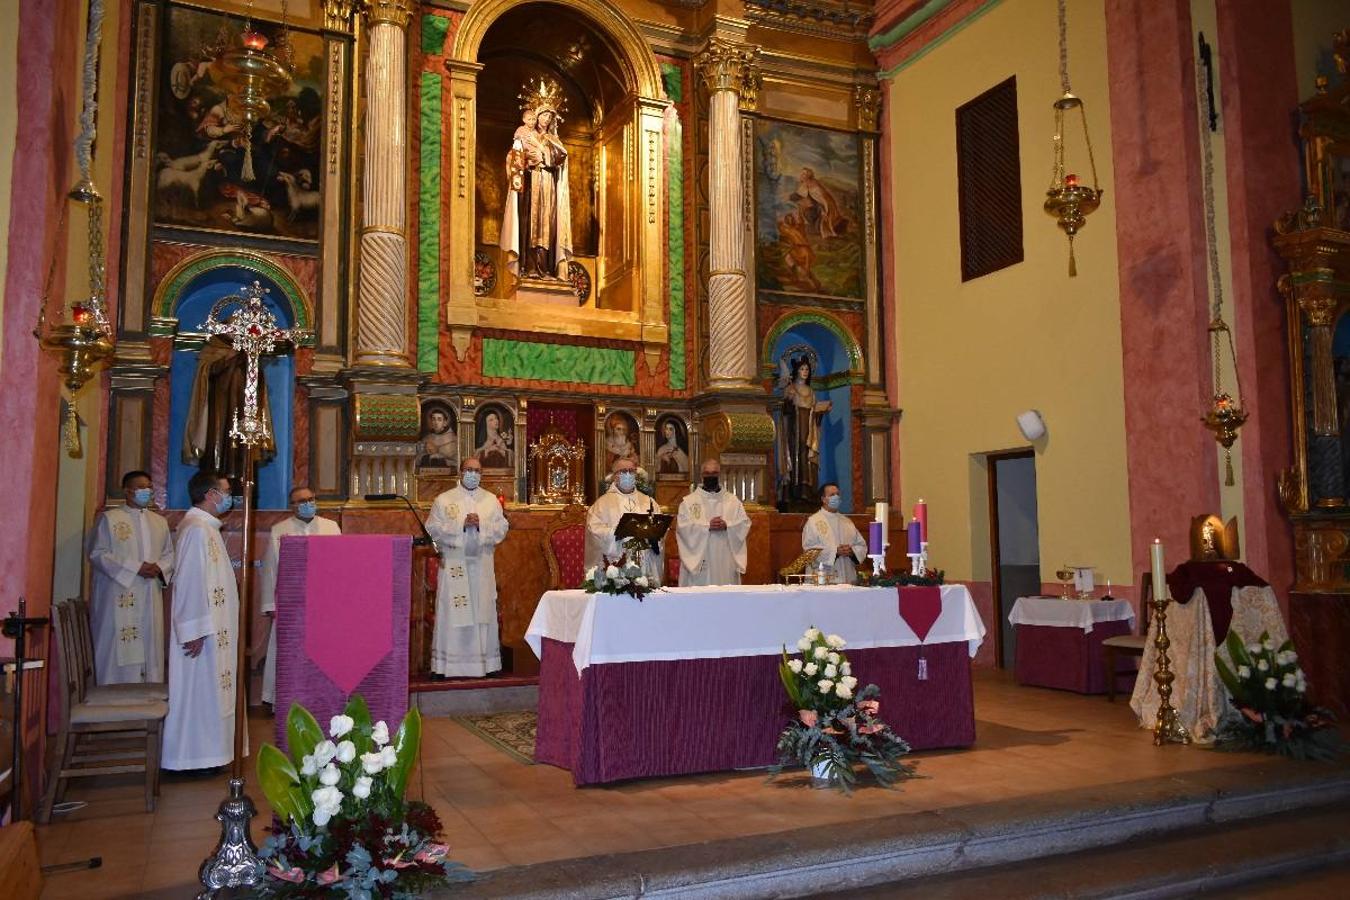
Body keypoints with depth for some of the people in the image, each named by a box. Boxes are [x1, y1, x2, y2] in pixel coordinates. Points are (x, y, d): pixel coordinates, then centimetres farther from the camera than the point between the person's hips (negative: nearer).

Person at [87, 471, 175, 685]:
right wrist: (136, 568, -14)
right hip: (119, 598, -5)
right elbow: (97, 553, -7)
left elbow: (169, 553, 18)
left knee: (150, 649, 4)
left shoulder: (160, 521, 16)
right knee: (118, 651, -6)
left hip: (150, 598, 5)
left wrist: (159, 567, -6)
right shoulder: (109, 518, 1)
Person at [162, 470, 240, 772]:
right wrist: (195, 631, -24)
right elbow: (191, 583, -22)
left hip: (213, 627, 10)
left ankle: (203, 751, 22)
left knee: (207, 689, 14)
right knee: (198, 689, -2)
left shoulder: (206, 527, 13)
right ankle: (193, 756, 7)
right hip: (202, 629, -10)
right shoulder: (197, 529, -18)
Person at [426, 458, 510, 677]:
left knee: (483, 611, 3)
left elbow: (502, 528, 5)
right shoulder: (444, 500, 6)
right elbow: (433, 528, -3)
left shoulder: (491, 500, 12)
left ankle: (484, 662, 8)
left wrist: (481, 524, -12)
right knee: (454, 614, -4)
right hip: (454, 565, -2)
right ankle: (451, 665, 0)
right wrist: (462, 524, -13)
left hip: (482, 564, 2)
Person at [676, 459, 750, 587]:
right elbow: (682, 526, -8)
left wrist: (727, 526, -15)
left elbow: (745, 524, 4)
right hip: (698, 560, -2)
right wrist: (707, 526, -17)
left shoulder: (733, 500, 11)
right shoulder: (688, 501, 4)